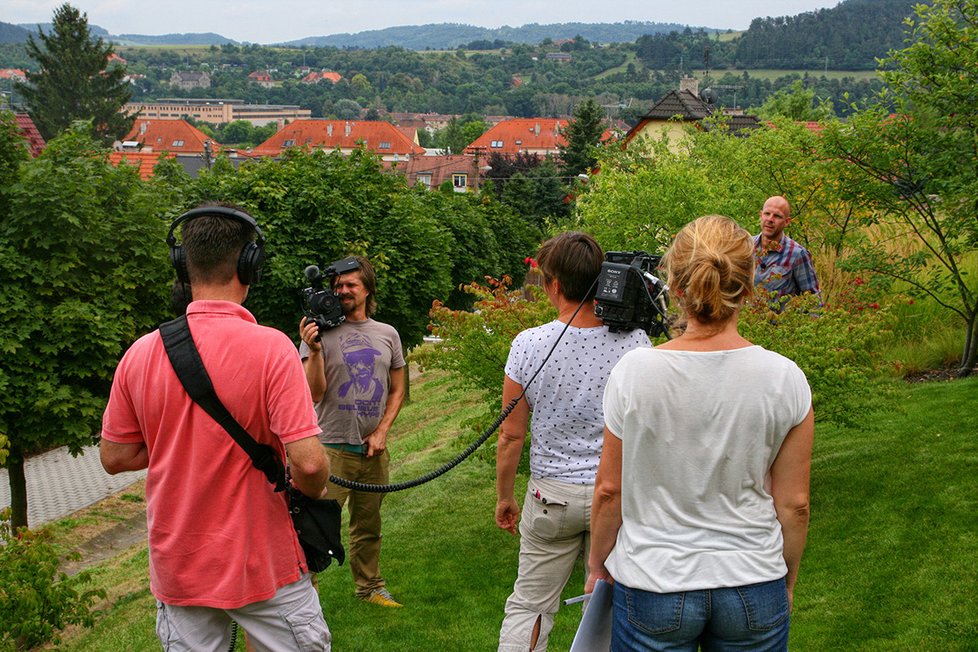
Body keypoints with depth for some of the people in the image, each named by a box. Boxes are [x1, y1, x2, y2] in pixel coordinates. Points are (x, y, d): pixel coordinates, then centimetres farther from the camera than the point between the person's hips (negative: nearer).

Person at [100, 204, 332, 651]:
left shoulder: (140, 354, -6)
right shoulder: (271, 348, -18)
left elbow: (114, 457, 3)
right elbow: (308, 462, -23)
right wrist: (315, 491, -2)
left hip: (177, 567, 4)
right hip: (262, 565, -3)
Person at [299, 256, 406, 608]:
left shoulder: (387, 334, 8)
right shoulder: (320, 333, -5)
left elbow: (397, 390, 14)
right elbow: (315, 393, -11)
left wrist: (382, 431, 2)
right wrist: (314, 351, -23)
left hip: (375, 450, 4)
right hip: (333, 447, -4)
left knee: (368, 526, 16)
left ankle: (370, 587, 30)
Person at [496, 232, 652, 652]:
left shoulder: (529, 344, -11)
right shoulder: (634, 342, -10)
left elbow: (511, 435, -4)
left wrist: (504, 496, 7)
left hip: (551, 495, -1)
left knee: (528, 606, 12)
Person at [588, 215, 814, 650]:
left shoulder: (634, 372, -12)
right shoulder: (784, 379, -10)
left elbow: (609, 489, -4)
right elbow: (794, 504, -2)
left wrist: (598, 564, 13)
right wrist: (786, 583, 13)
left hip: (653, 585, -1)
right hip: (755, 588, 1)